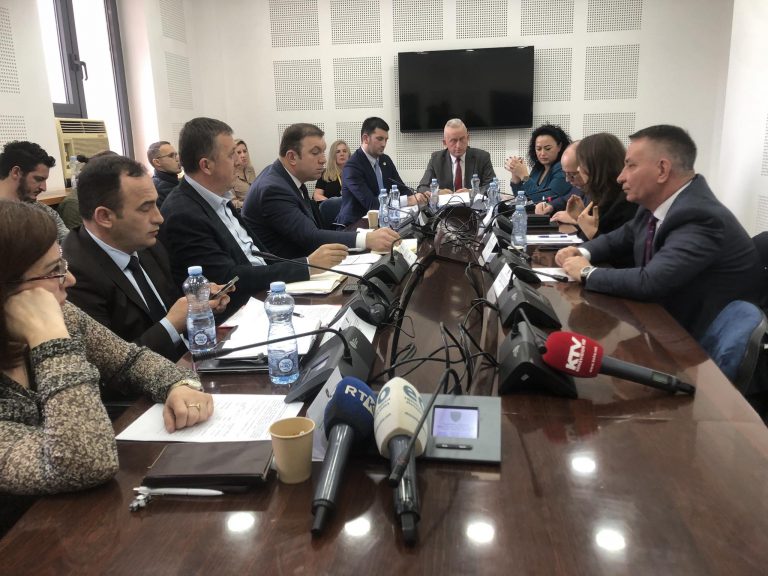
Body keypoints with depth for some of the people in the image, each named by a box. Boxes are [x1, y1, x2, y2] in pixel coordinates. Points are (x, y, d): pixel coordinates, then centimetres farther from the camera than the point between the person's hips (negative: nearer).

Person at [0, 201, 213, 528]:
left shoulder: (63, 316, -8)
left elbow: (130, 360, 6)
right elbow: (90, 467, -35)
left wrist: (181, 386, -13)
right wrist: (53, 340, -34)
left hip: (110, 496, 5)